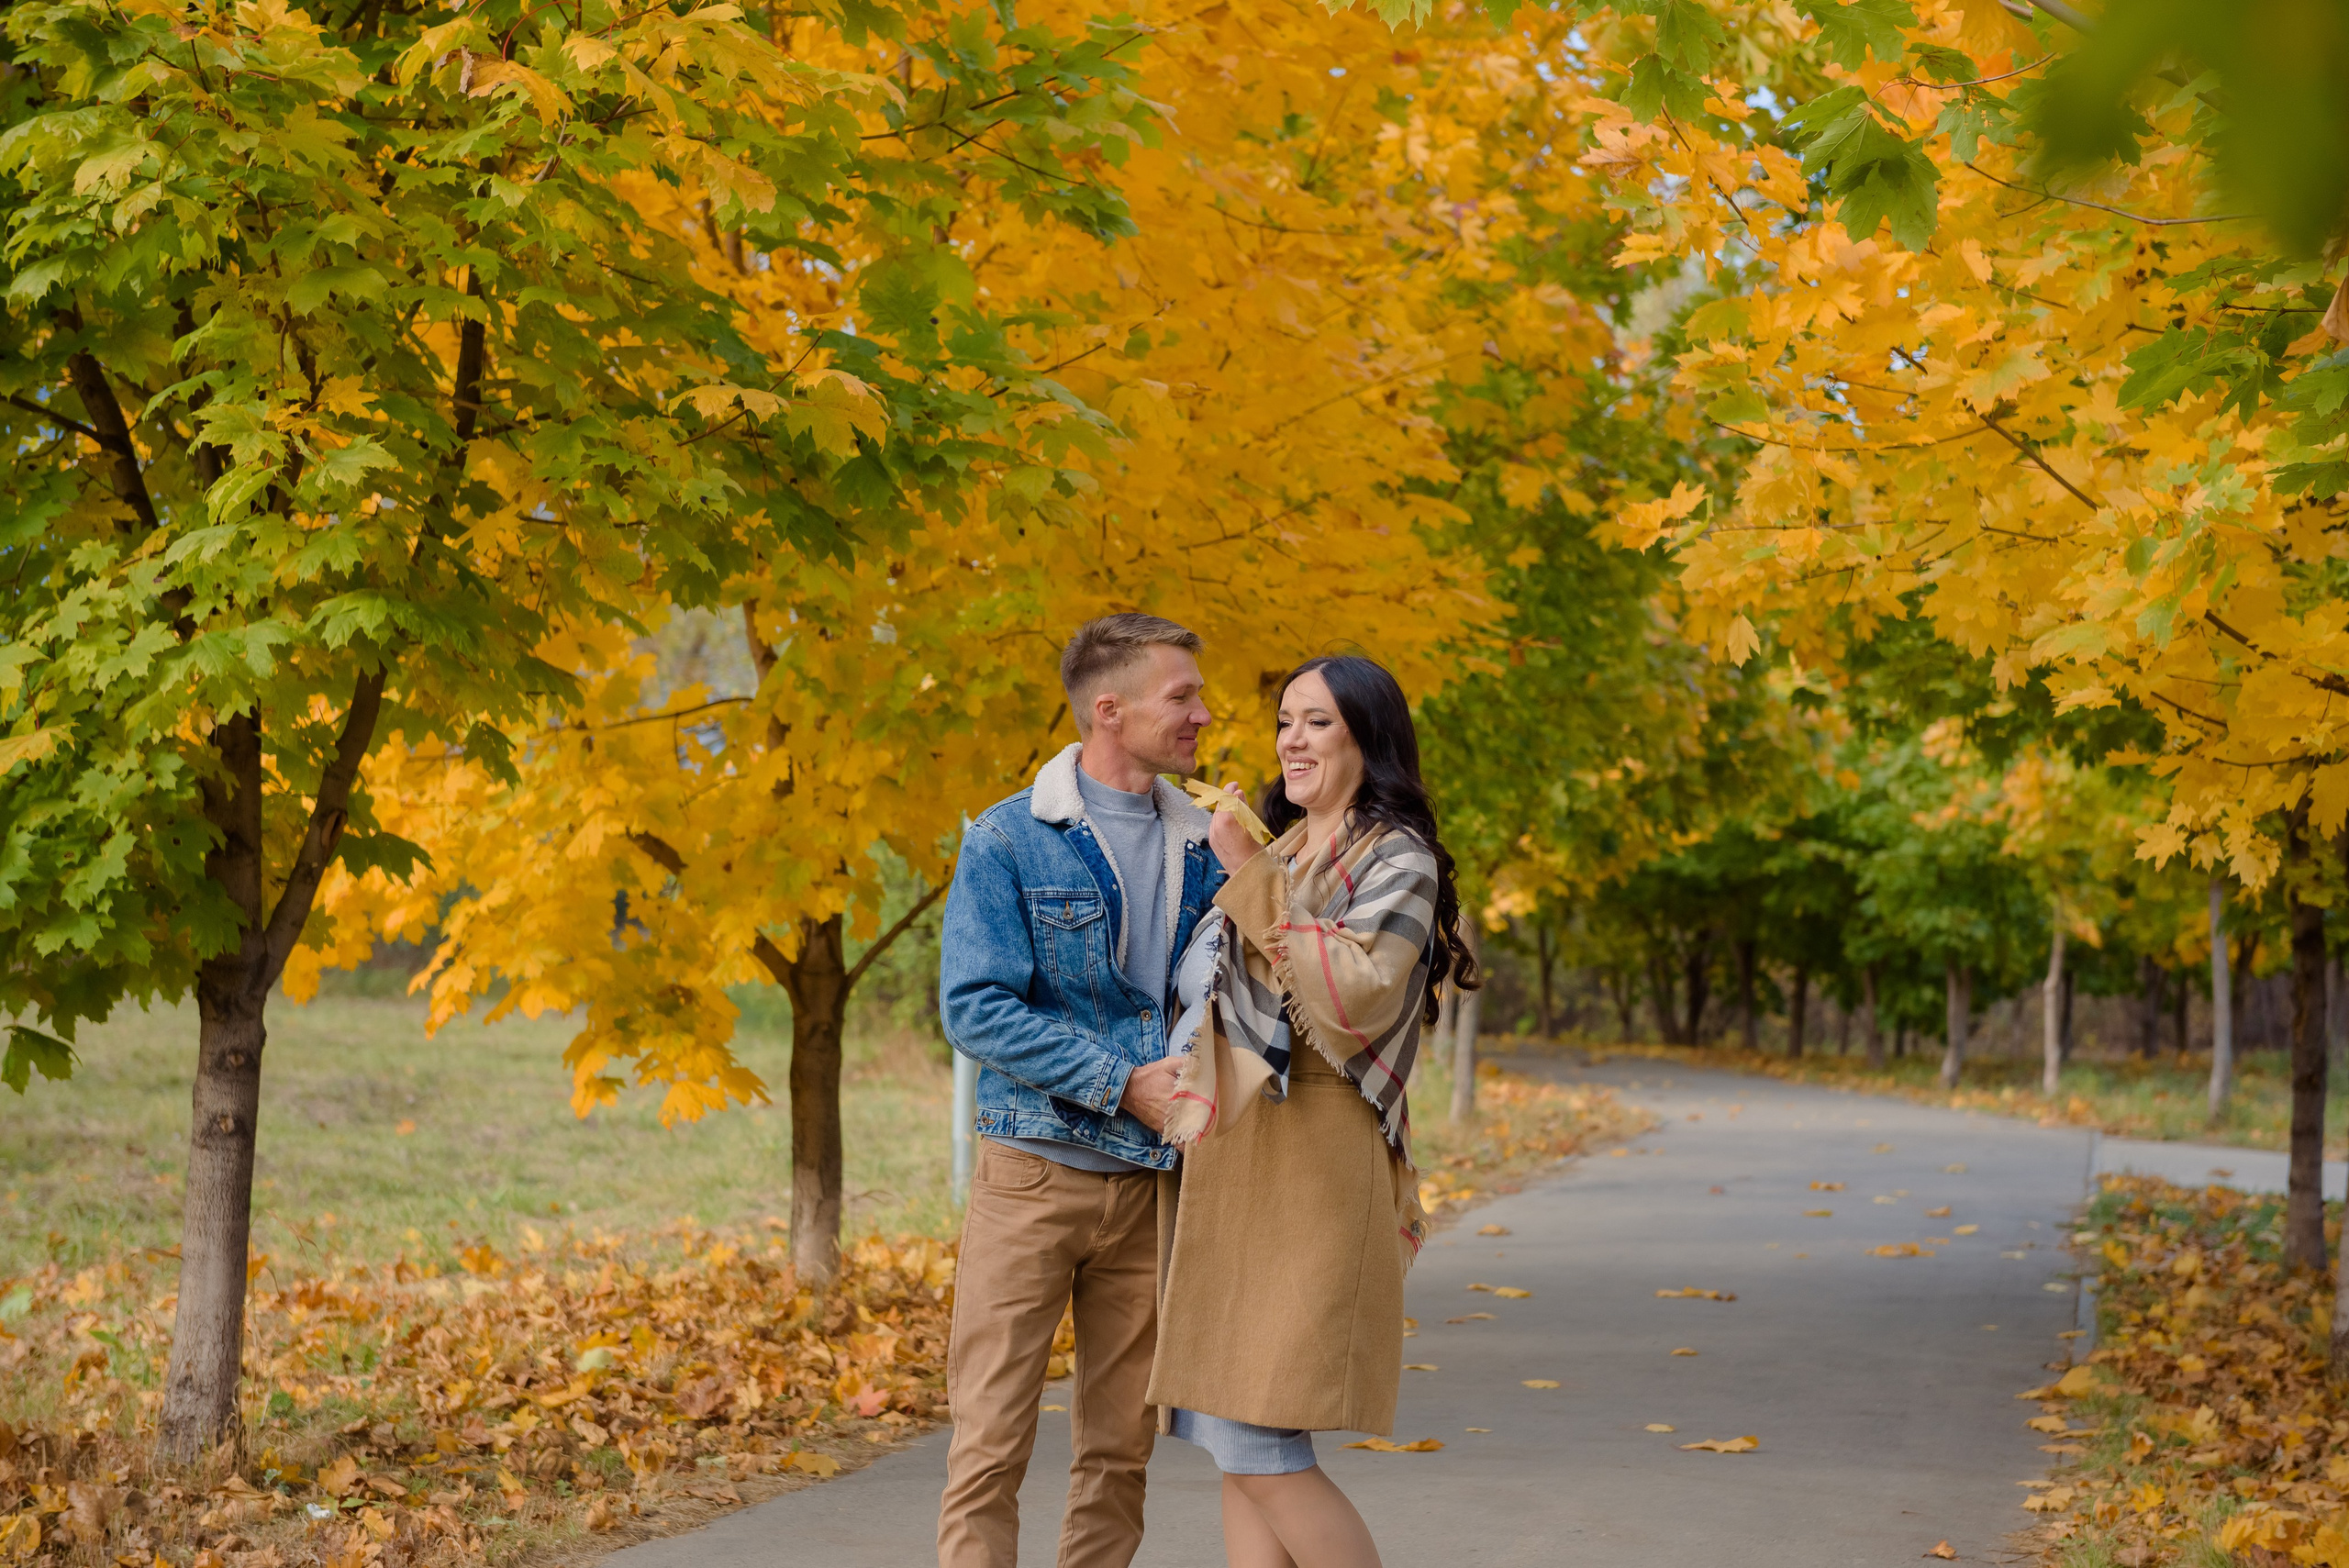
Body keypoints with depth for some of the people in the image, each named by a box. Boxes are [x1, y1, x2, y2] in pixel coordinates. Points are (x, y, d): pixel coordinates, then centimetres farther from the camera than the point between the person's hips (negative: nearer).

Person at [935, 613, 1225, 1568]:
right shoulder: (1011, 839, -6)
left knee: (1120, 1447, 9)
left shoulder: (1203, 845, 9)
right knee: (991, 1445, -3)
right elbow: (973, 1009, -12)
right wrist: (1124, 1082, -16)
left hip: (1151, 1185, 4)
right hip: (1034, 1175, -4)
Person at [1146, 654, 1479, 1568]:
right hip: (1232, 1156, 8)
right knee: (1234, 1441, 5)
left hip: (1314, 1161, -8)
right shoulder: (1282, 848, 20)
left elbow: (1356, 998, -21)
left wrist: (1254, 877, -18)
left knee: (1257, 1442, -13)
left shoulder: (1397, 858, -4)